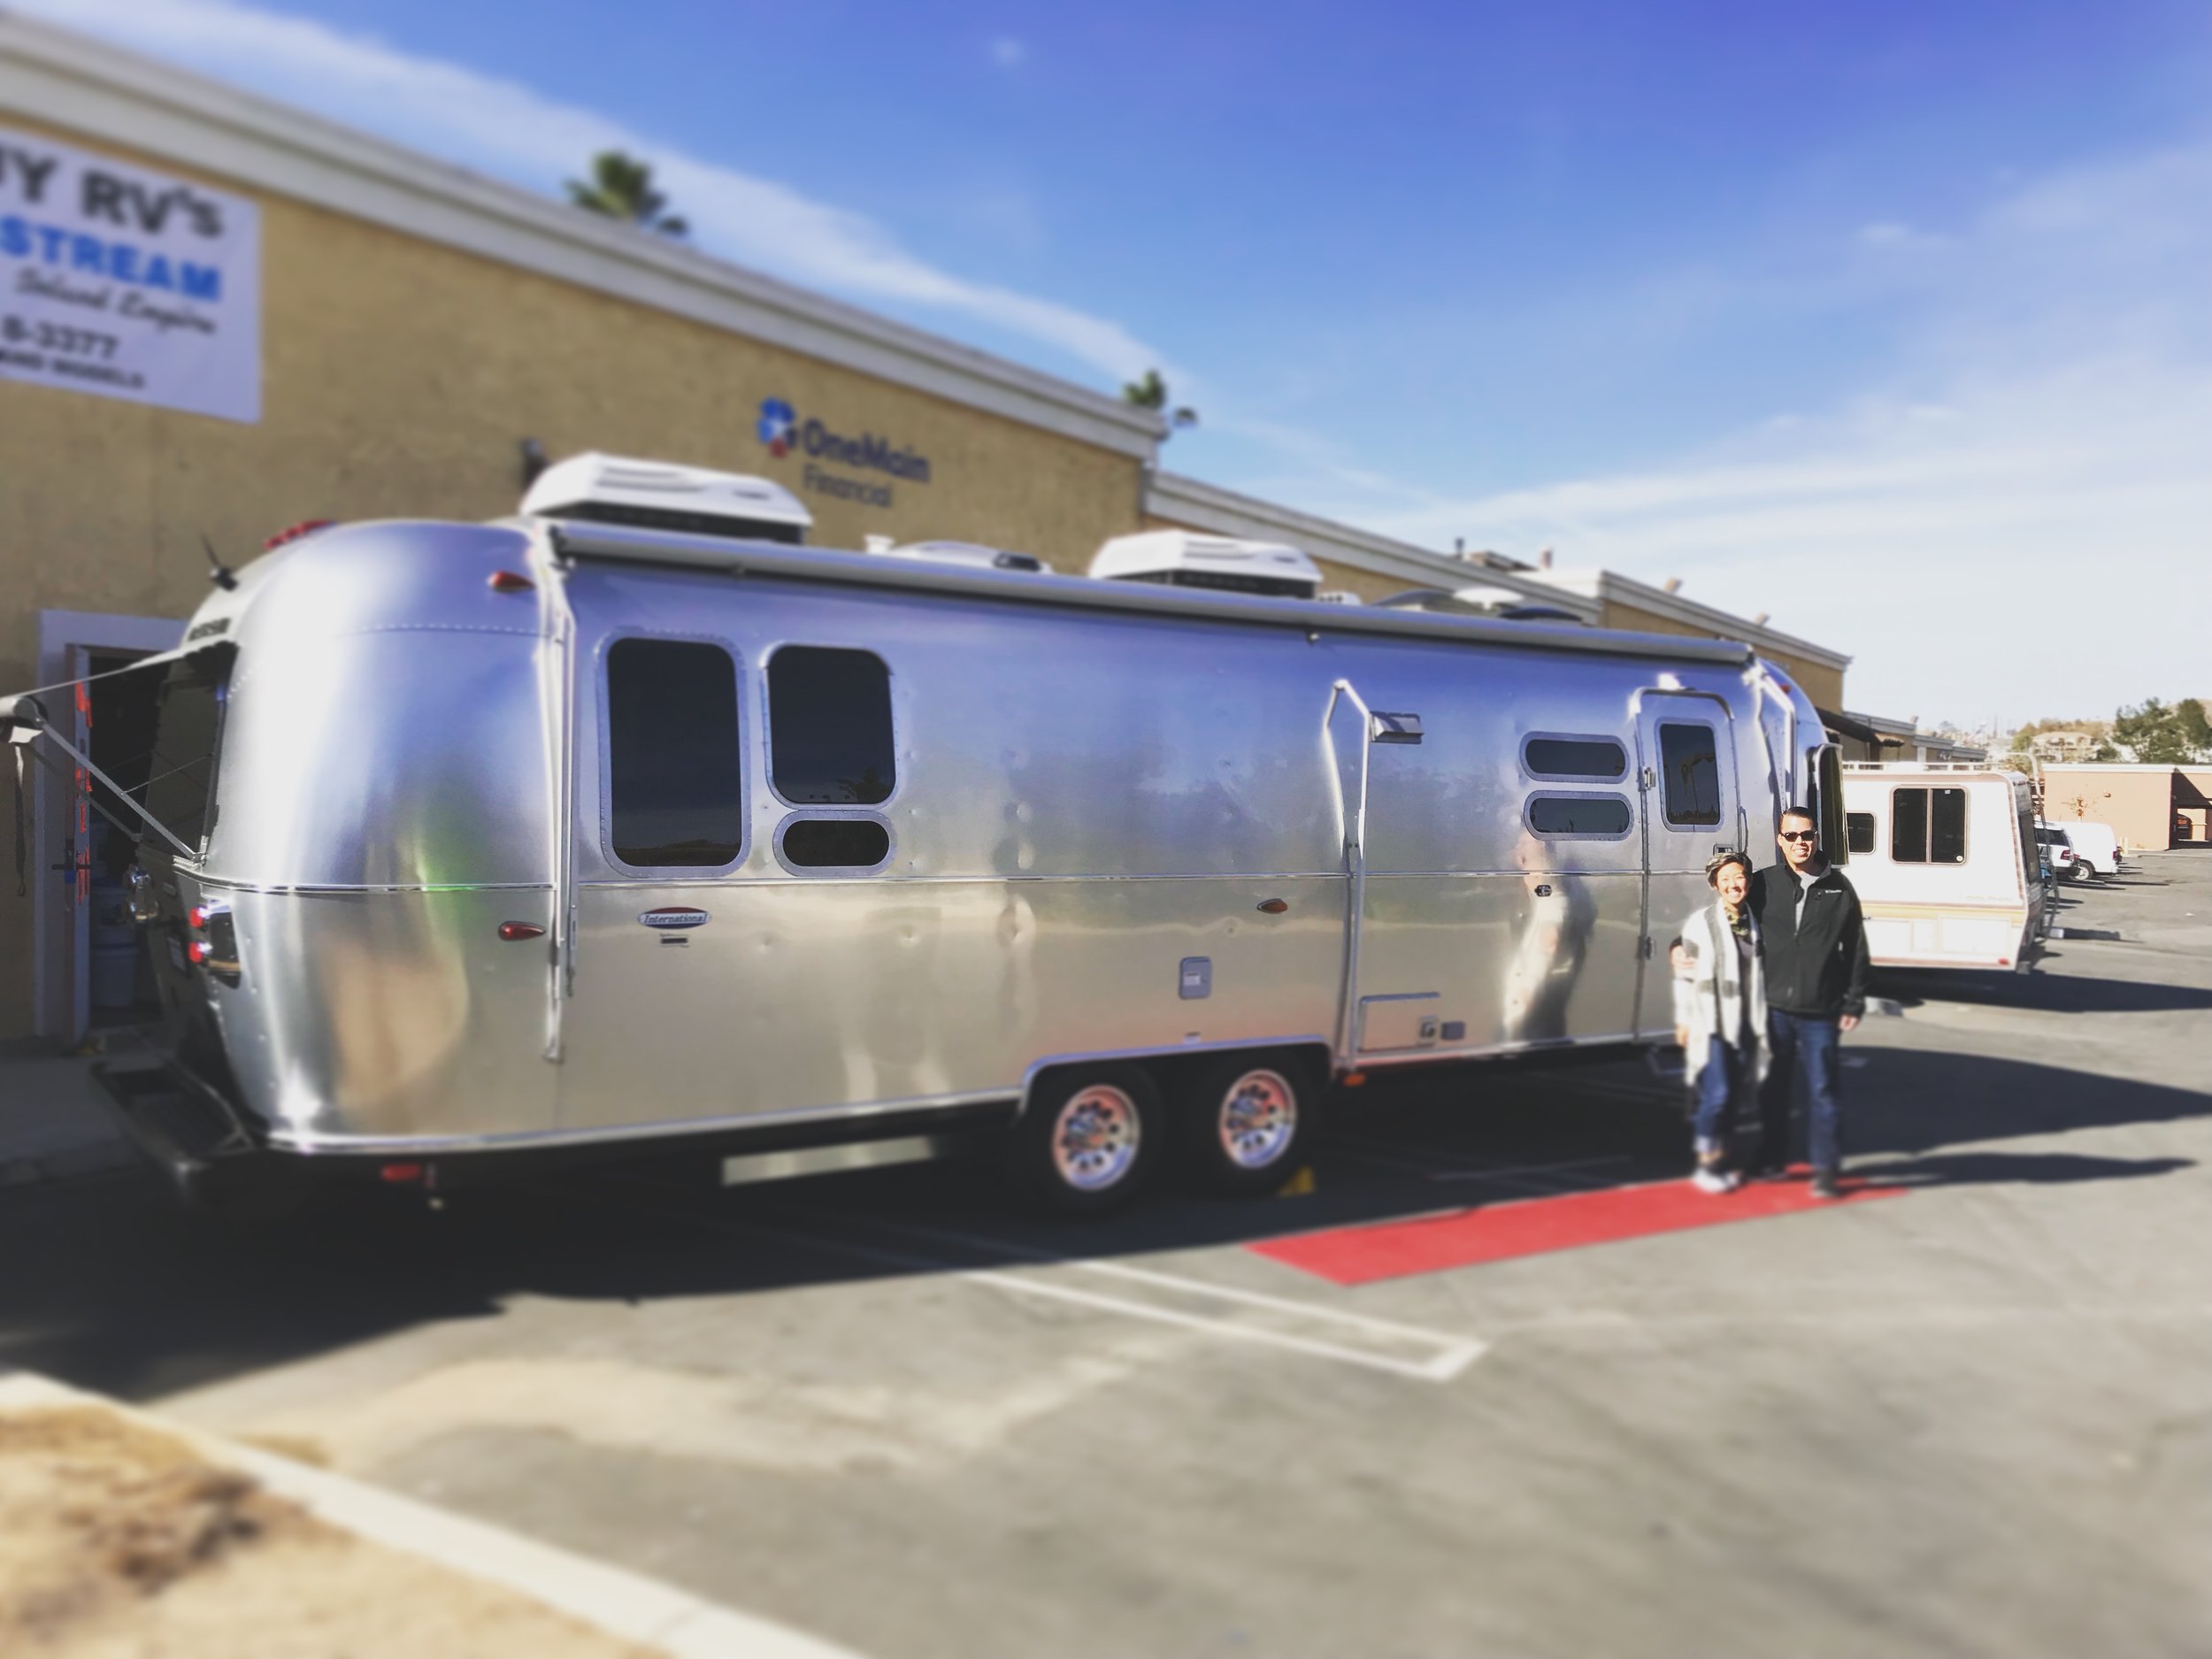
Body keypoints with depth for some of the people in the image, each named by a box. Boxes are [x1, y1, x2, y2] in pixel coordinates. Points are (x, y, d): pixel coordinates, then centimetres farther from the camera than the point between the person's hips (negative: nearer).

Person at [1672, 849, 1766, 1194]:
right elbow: (1685, 976, -3)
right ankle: (1706, 1165, 2)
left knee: (1735, 1095, 9)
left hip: (1746, 1025, 5)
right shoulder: (1701, 923, -5)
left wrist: (1762, 1022, 14)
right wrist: (1683, 1022, -4)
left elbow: (1761, 974, 16)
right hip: (1711, 1025, -5)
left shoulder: (1756, 923, 7)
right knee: (1717, 1093, -11)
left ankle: (1720, 1160, 23)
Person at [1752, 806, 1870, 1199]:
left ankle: (1825, 1169, 8)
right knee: (1773, 1088, 10)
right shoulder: (1764, 885, 3)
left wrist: (1853, 1002, 4)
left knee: (1822, 1089, 0)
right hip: (1773, 1007, 1)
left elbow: (1856, 950, 6)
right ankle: (1772, 1161, 23)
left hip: (1820, 1011, -1)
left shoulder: (1838, 888, 4)